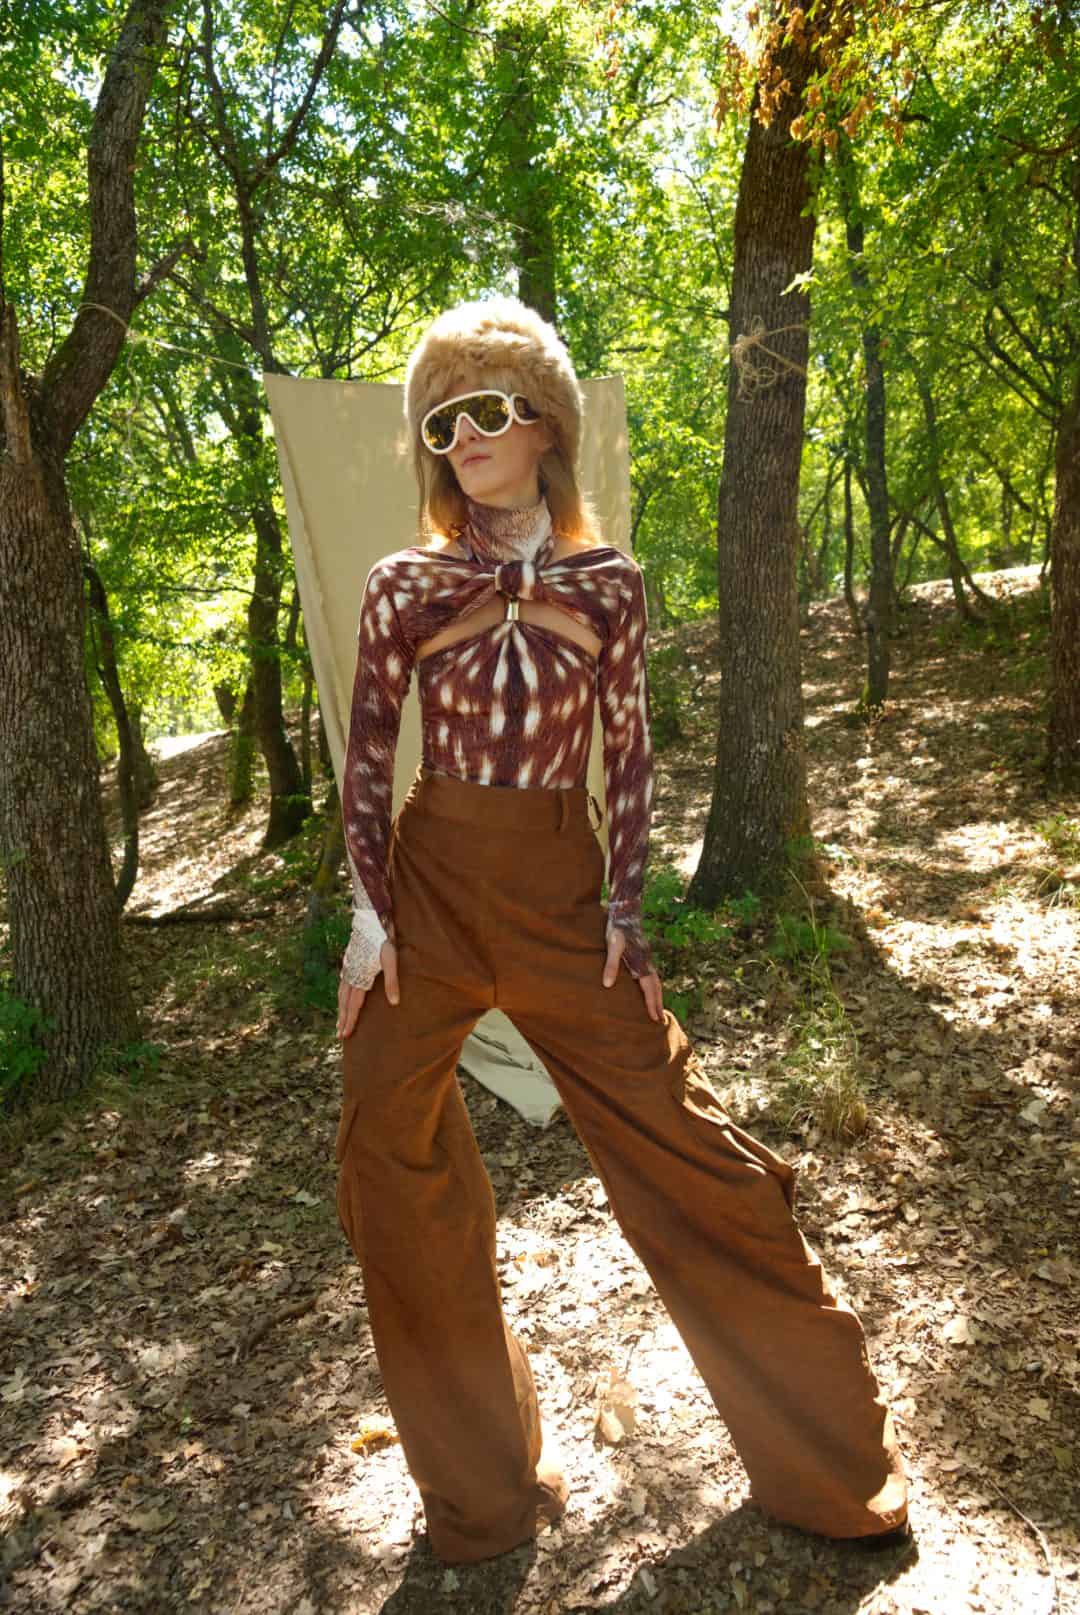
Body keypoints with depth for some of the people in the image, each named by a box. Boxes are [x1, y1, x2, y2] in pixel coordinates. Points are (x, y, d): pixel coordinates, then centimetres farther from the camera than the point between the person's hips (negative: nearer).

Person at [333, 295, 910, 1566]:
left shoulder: (607, 581, 3)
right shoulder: (405, 584, 2)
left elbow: (630, 754, 5)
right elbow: (366, 755, 4)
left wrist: (625, 908, 0)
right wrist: (370, 906, -3)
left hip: (562, 889, -1)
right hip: (429, 884, 1)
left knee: (676, 1142, 1)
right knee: (388, 1154, 5)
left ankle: (827, 1456, 25)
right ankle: (479, 1479, 31)